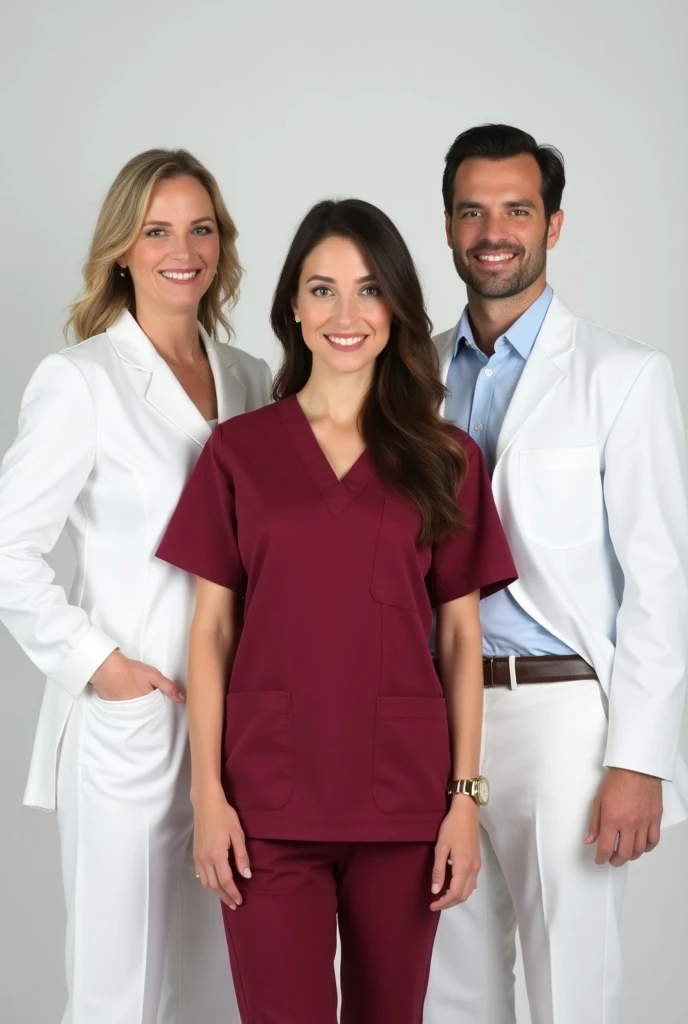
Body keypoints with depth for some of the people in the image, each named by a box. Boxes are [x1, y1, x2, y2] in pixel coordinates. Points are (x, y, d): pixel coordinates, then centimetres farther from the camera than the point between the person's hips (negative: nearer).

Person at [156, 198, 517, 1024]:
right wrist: (208, 793, -3)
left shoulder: (447, 458, 6)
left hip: (403, 796, 1)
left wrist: (466, 796, -1)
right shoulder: (238, 450, 4)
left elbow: (460, 637, 5)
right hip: (269, 799, -1)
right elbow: (212, 628, 3)